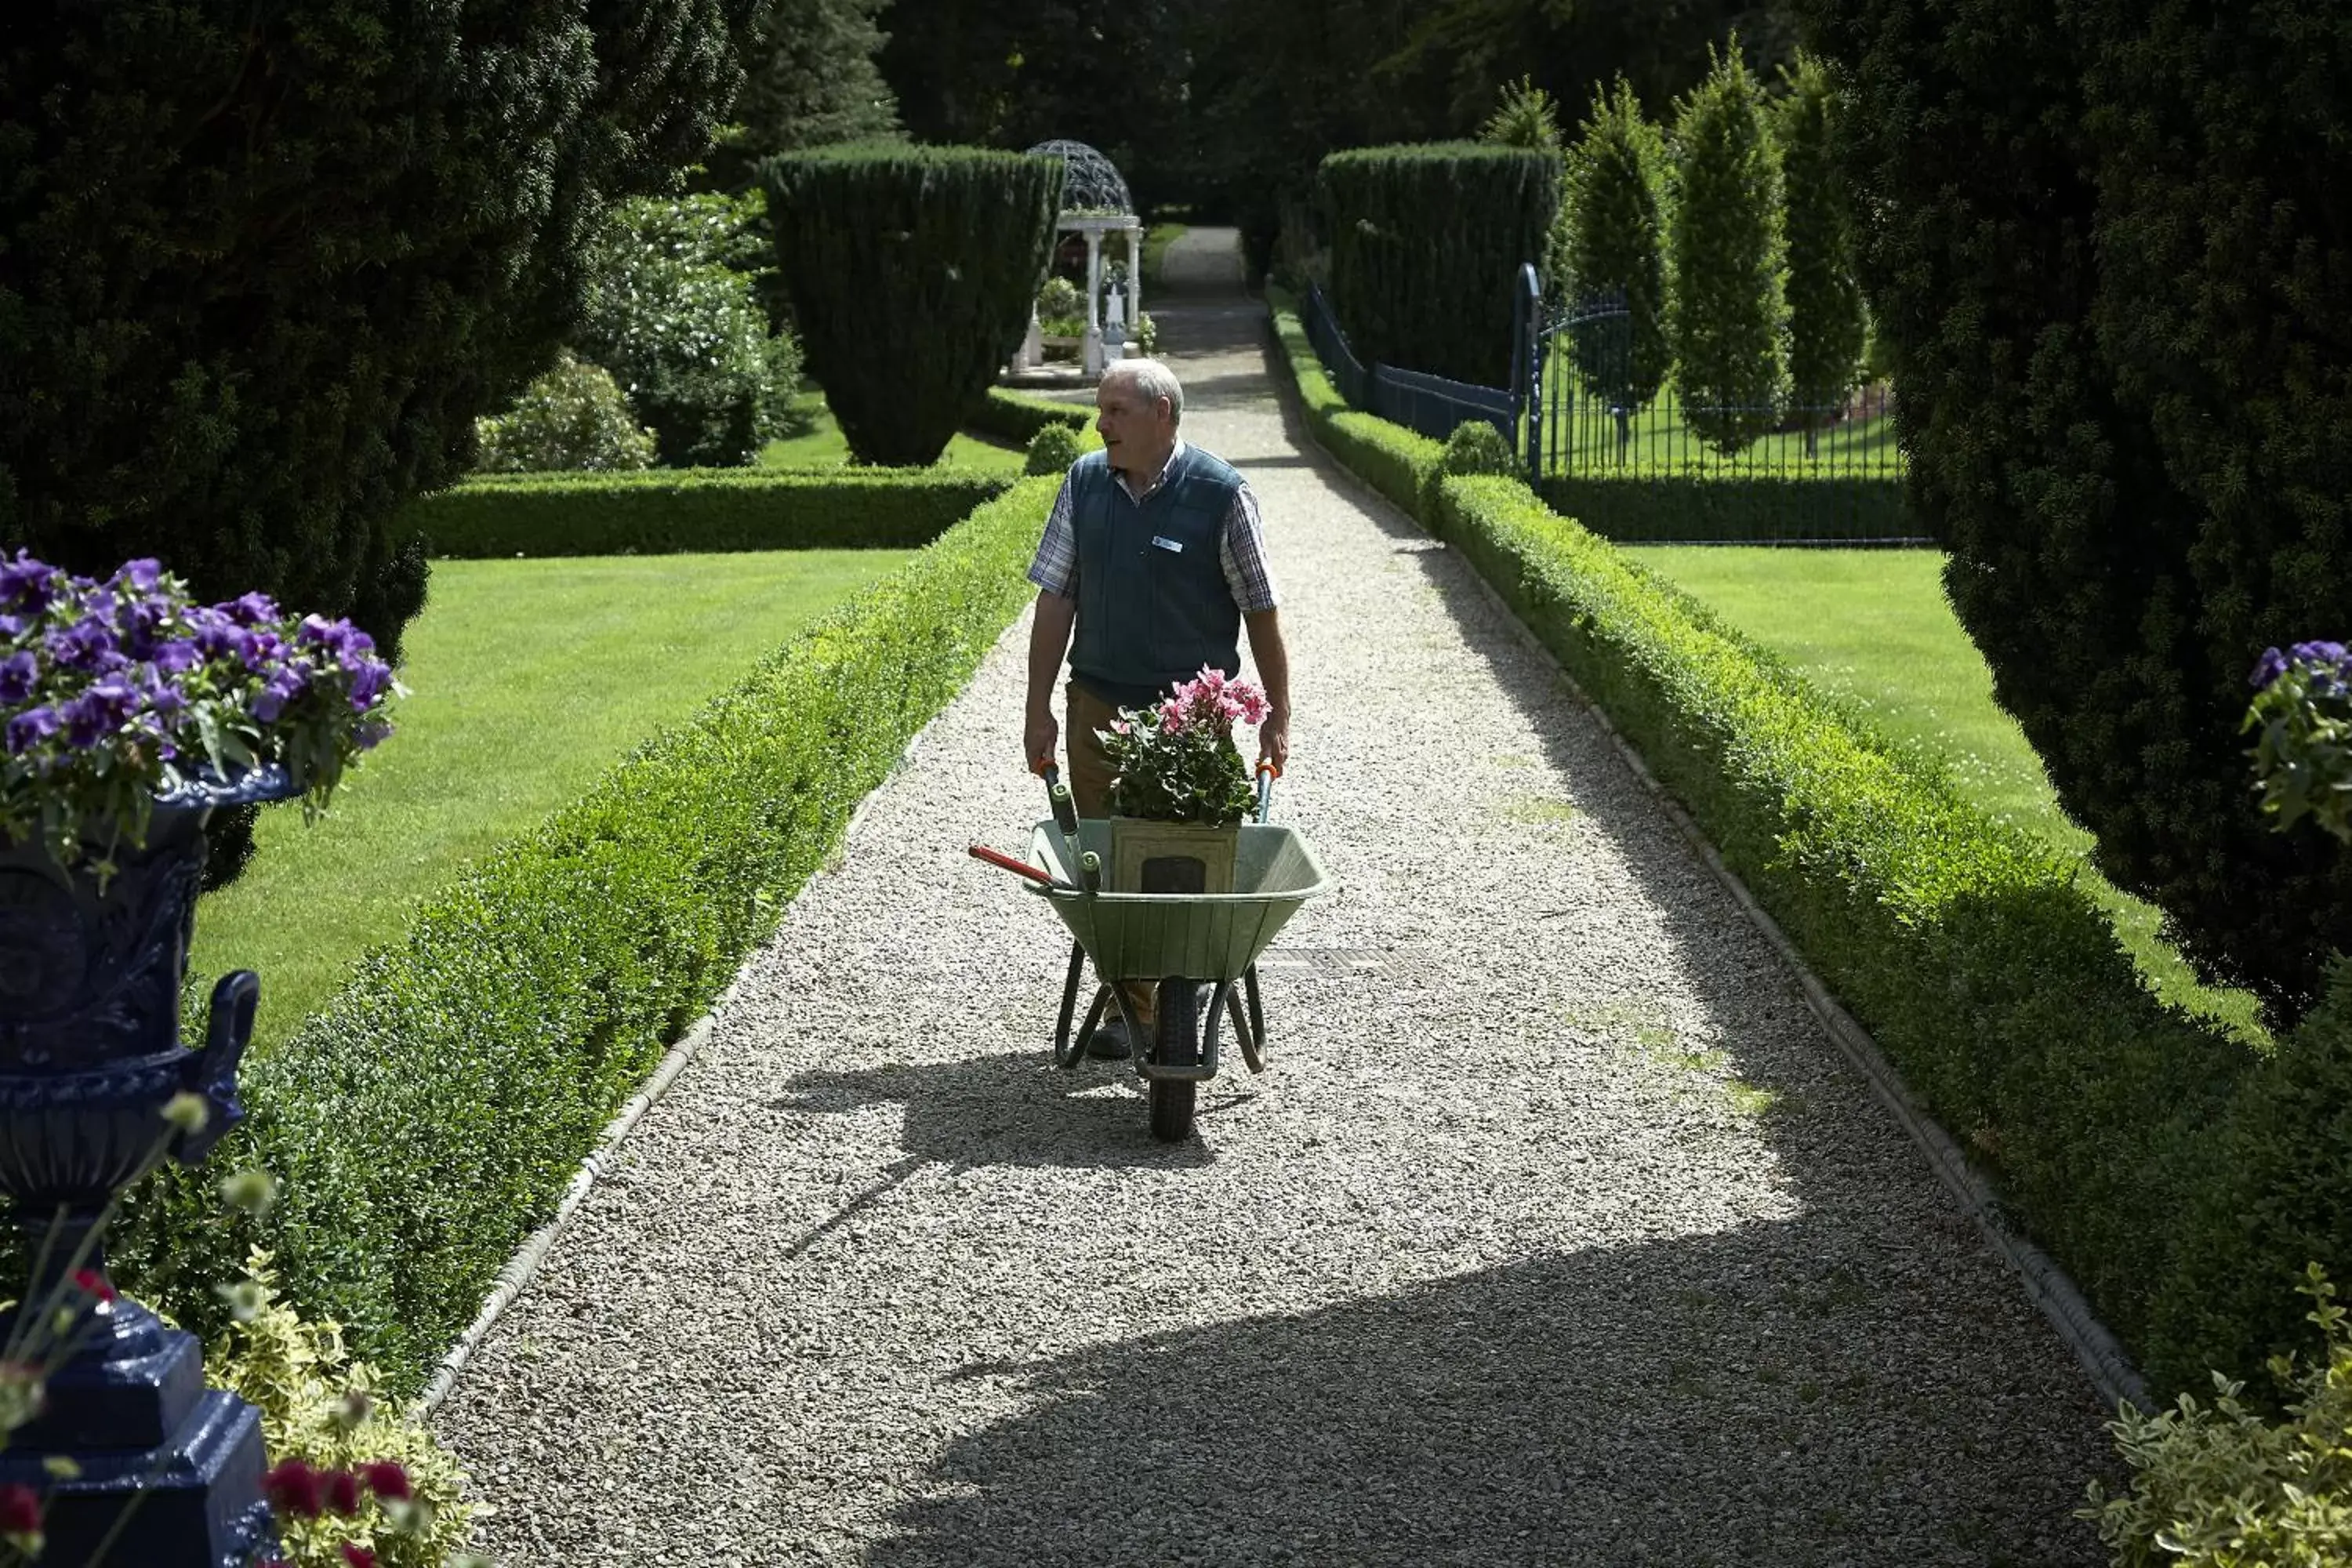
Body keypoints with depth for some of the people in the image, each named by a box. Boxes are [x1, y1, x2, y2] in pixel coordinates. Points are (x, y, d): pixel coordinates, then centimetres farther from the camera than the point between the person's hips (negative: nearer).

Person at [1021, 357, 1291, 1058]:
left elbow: (1260, 610, -2)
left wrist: (1277, 715, -1)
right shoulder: (1084, 483, 3)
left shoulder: (1220, 492, -8)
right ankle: (1129, 1006, 15)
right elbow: (1056, 600, 8)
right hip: (1098, 707, 4)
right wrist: (1039, 709, 6)